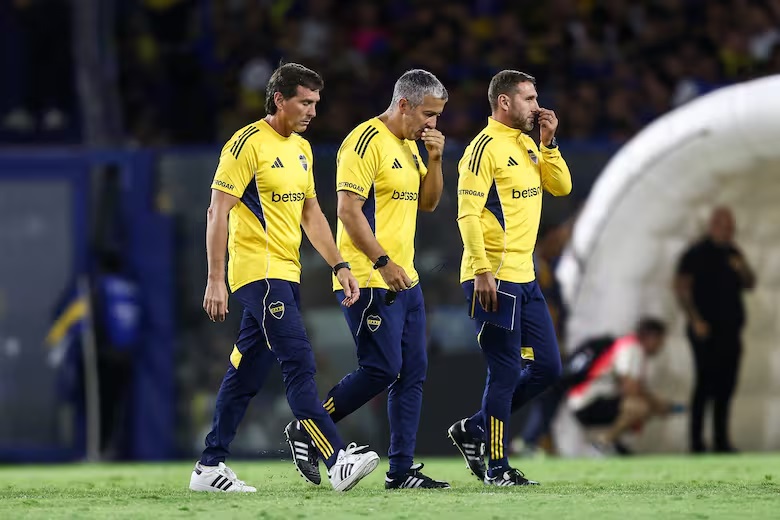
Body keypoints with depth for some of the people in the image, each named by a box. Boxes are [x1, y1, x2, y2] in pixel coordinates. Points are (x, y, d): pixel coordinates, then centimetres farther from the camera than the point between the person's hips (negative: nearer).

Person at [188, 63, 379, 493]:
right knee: (299, 364, -15)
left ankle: (209, 467, 15)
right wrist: (215, 280, -17)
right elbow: (218, 212, -12)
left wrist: (339, 265, 15)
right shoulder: (248, 144, -11)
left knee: (246, 372, 9)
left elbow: (311, 213, 23)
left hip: (286, 275, 8)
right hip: (258, 274, -8)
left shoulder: (301, 148, 15)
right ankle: (338, 461, -21)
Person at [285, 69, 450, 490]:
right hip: (370, 281, -9)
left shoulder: (409, 146, 16)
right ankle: (306, 432, 5)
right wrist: (383, 262, -22)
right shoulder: (365, 142, -13)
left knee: (413, 372, 5)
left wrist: (435, 159, 5)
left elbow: (428, 202, 21)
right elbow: (348, 210, -18)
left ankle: (402, 470, 8)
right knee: (382, 369, -11)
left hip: (404, 279, 9)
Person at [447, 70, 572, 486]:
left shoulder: (527, 146, 15)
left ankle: (473, 430, 21)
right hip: (494, 279, -9)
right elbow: (467, 213, -16)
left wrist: (548, 143, 1)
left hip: (524, 278, 9)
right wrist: (482, 271, -21)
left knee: (547, 367, 10)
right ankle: (496, 468, 5)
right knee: (506, 372, -5)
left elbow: (561, 187, 12)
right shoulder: (486, 147, -12)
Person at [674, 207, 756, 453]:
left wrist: (743, 270, -4)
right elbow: (681, 287, -9)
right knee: (706, 384, -8)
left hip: (730, 331, 6)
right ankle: (696, 440, -5)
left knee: (726, 386, 6)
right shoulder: (696, 254, -4)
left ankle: (721, 439, 11)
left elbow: (749, 285, 19)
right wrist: (696, 320, -16)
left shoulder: (733, 253, 14)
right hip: (706, 331, -6)